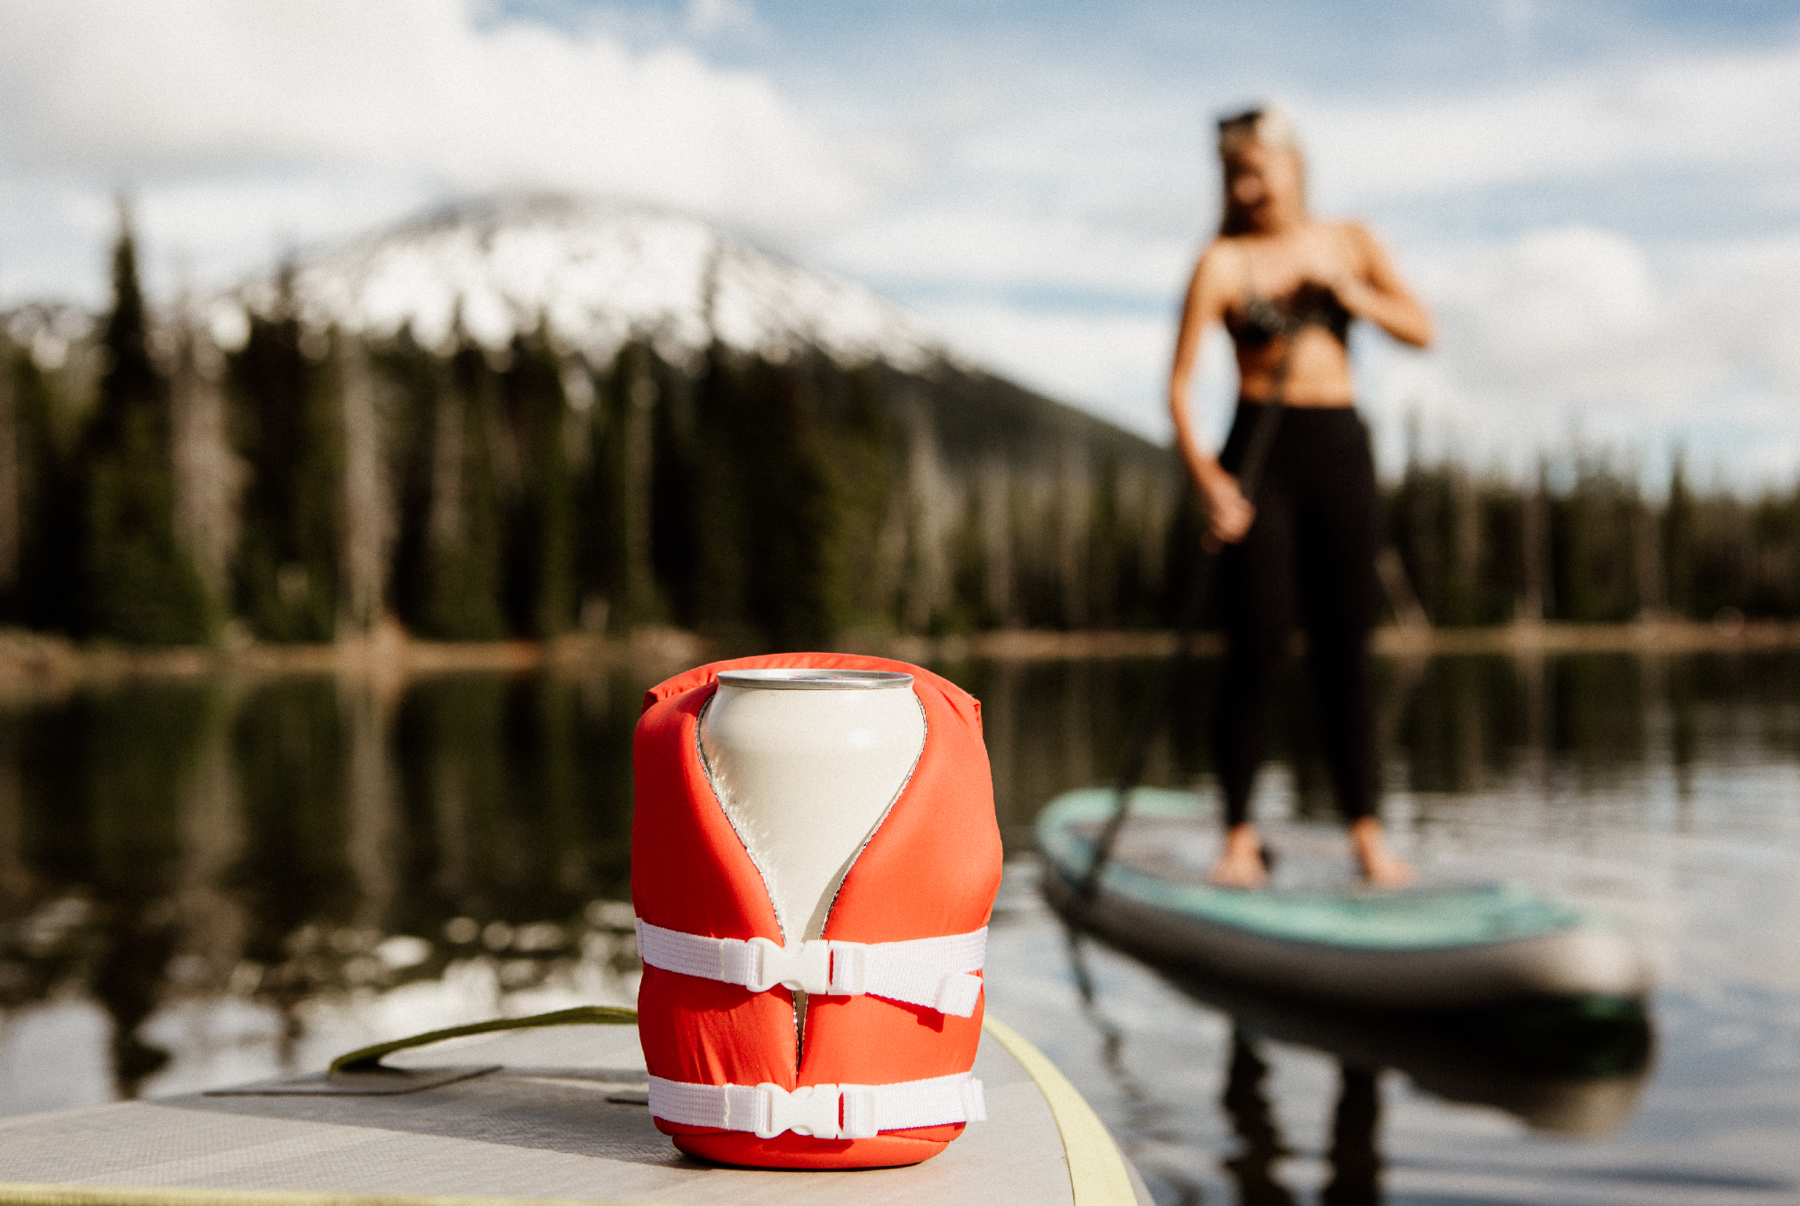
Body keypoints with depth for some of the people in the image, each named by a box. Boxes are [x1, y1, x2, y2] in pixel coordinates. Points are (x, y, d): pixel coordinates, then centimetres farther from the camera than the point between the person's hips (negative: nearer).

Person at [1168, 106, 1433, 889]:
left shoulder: (1348, 244, 11)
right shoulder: (1224, 264, -2)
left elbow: (1420, 330, 5)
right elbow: (1179, 385, -8)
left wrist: (1343, 289, -8)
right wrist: (1206, 478, -21)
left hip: (1339, 447, 3)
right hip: (1260, 450, -3)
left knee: (1343, 651, 4)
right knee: (1257, 652, -6)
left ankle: (1367, 833, 9)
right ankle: (1239, 838, 3)